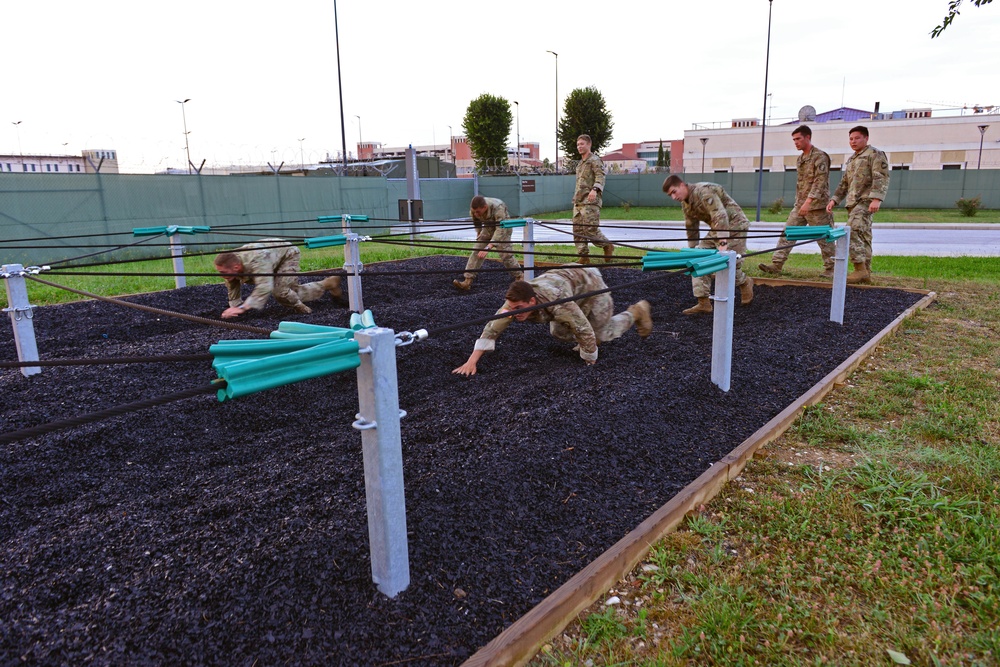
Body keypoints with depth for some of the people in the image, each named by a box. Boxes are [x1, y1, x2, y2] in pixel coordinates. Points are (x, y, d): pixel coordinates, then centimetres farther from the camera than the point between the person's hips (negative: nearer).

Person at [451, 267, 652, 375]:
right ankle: (604, 308, 31)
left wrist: (590, 364, -24)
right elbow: (492, 327, -24)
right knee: (558, 333, 12)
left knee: (601, 334, 6)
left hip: (589, 282, -6)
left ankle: (637, 311, 31)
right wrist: (472, 361, -32)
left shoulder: (556, 303, -47)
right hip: (565, 275, 6)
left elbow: (585, 332, -40)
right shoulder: (516, 303, -29)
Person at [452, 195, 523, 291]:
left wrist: (488, 247, -55)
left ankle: (519, 277, 3)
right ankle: (468, 281, -10)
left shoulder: (498, 208, -41)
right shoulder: (474, 208, -23)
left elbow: (500, 230, -47)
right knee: (476, 252, -7)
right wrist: (478, 232, 16)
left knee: (505, 254, -16)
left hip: (503, 228, -5)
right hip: (488, 228, 5)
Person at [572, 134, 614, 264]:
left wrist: (595, 189, -35)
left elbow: (600, 177, -17)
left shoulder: (595, 160, -2)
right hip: (578, 202, 9)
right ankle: (584, 257, 5)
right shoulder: (580, 164, 25)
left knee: (590, 229, -14)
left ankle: (607, 246, 9)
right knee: (577, 230, 1)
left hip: (590, 201, -9)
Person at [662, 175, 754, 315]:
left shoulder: (704, 192, -26)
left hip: (734, 226, -8)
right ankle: (703, 303, -5)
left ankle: (745, 283, 27)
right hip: (716, 229, 9)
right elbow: (691, 228, 13)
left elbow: (720, 217, -35)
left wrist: (723, 243, -43)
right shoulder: (685, 204, 3)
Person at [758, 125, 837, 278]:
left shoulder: (820, 157, -11)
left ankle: (830, 269, 12)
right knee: (787, 234, -1)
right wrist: (798, 202, 17)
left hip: (816, 206, -8)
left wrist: (808, 201, -29)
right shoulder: (800, 159, 16)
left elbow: (820, 182, -20)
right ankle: (776, 264, -3)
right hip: (799, 205, 8)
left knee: (824, 238, 2)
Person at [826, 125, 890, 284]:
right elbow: (844, 183, 28)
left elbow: (882, 178, -12)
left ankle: (860, 269, -24)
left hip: (866, 201, -9)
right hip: (853, 202, 9)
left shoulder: (875, 154, -2)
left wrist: (876, 199, -24)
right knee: (863, 237, 8)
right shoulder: (851, 160, 24)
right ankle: (866, 273, 10)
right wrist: (834, 199, 15)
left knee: (853, 230, -23)